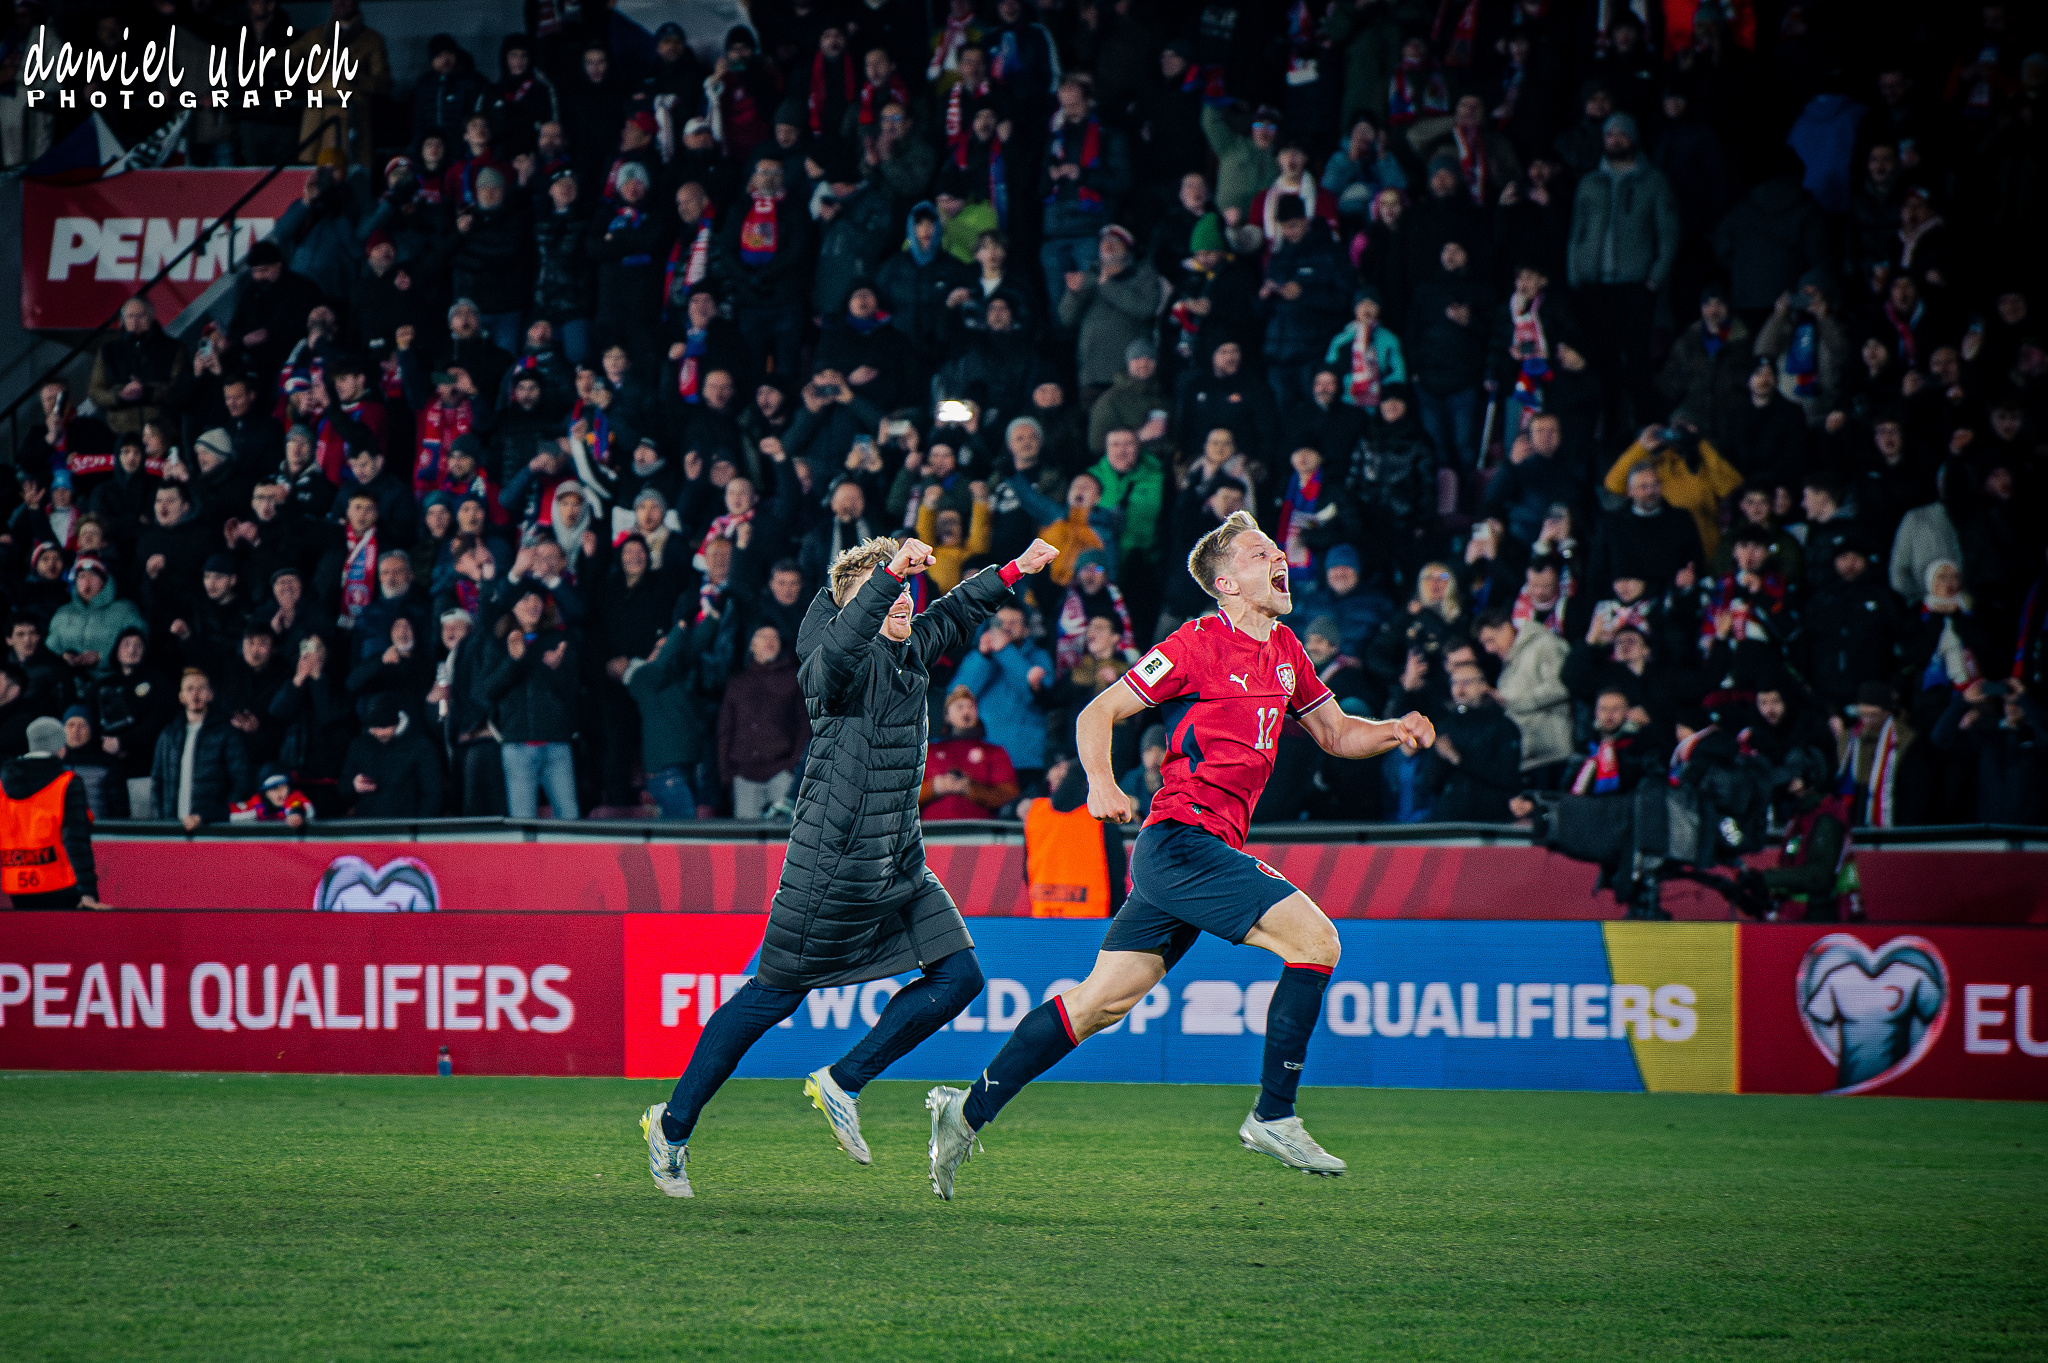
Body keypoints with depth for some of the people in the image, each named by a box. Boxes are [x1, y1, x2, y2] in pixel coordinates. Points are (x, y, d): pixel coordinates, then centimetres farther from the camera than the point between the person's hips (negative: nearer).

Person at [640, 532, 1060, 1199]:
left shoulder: (913, 651, 9)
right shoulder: (837, 666, -16)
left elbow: (955, 611, 31)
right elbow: (837, 649, -41)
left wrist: (1012, 572, 34)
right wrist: (891, 575, -48)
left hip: (900, 863, 8)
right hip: (833, 862, -8)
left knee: (958, 975, -2)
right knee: (773, 996, 1)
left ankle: (843, 1084, 9)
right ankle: (673, 1124, 14)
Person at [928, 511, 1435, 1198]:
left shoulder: (1285, 651, 16)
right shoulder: (1198, 645, -8)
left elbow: (1336, 733, 26)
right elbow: (1098, 713, -7)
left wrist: (1392, 730, 5)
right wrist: (1101, 783, -25)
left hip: (1211, 848, 8)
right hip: (1182, 838, -8)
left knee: (1104, 999, 6)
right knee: (1315, 940, -16)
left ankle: (970, 1110, 8)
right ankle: (1274, 1117, -10)